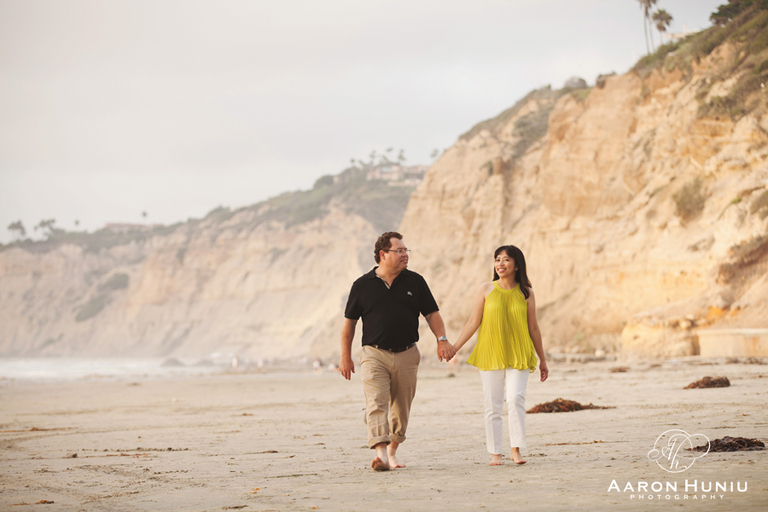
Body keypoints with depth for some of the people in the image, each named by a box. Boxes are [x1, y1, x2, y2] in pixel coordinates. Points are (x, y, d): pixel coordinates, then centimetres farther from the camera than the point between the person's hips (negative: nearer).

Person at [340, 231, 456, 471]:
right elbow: (349, 321, 8)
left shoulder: (415, 282, 6)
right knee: (376, 404, -18)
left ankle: (393, 452, 27)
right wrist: (345, 357, 6)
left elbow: (432, 314, 10)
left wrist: (442, 339, -6)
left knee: (401, 409, 9)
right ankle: (380, 454, -28)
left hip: (407, 355, 2)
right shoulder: (363, 285, 1)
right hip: (374, 355, -2)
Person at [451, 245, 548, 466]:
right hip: (490, 355, 0)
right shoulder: (486, 289, 3)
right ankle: (495, 453, 9)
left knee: (516, 398, -17)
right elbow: (473, 323, 5)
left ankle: (516, 449, -9)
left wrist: (542, 360, 14)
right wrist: (454, 347, -2)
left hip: (518, 356, 0)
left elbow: (533, 328, 11)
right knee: (492, 405, 1)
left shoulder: (526, 293, 5)